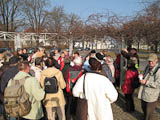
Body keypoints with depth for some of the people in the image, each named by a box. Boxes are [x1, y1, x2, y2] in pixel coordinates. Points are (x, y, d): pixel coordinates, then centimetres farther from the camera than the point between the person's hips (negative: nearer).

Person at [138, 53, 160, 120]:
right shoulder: (148, 67, 2)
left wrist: (146, 82, -24)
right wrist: (142, 76, -4)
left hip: (152, 95, -8)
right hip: (144, 93, 8)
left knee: (149, 113, 5)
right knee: (144, 108, 28)